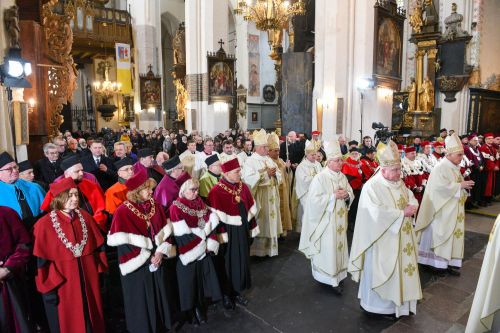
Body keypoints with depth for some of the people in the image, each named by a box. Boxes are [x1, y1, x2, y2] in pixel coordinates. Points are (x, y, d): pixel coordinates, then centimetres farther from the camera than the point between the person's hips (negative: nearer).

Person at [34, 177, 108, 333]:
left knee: (91, 318, 17)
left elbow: (98, 245, 6)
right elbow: (42, 261, -10)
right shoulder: (45, 224, -13)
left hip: (88, 278, 4)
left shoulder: (85, 217, 0)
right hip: (61, 283, -4)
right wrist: (48, 287, -10)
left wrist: (98, 270, 4)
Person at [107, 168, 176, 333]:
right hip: (137, 266, -5)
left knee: (159, 296, 18)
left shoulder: (155, 206, 1)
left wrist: (161, 252, -9)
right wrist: (147, 257, -12)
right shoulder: (123, 211, -16)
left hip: (157, 259, 5)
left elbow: (166, 231, 4)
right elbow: (124, 243, -15)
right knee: (142, 302, 9)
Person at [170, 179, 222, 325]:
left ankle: (200, 307, 27)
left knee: (203, 278, 10)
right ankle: (192, 311, 24)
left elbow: (212, 224, 1)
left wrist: (210, 242, -11)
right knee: (190, 281, 6)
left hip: (204, 249, 5)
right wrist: (201, 235, -12)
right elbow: (182, 233, -18)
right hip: (188, 252, -5)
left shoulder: (200, 203, 5)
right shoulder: (176, 207, -12)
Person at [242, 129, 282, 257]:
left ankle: (269, 247, 23)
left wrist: (275, 173, -11)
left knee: (270, 222, 11)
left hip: (271, 198, 6)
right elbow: (249, 179, -21)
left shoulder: (269, 160, 12)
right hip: (259, 198, -6)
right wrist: (266, 173, -20)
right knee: (260, 223, 0)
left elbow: (279, 176, 12)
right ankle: (258, 249, 12)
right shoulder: (250, 161, -8)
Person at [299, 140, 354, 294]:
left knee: (339, 246, 13)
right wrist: (334, 196, -21)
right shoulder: (320, 178, -14)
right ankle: (330, 278, 14)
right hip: (326, 220, -6)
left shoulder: (342, 177, 7)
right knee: (328, 249, 0)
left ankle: (338, 274, 29)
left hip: (340, 220, 7)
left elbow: (351, 194, 12)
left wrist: (347, 195, -10)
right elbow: (315, 200, -20)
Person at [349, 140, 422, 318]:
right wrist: (402, 213, -20)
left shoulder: (399, 183, 7)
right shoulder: (372, 186, -20)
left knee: (401, 268, 17)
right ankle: (381, 304, 21)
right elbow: (378, 213, -27)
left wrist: (412, 206, -12)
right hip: (383, 239, -8)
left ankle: (399, 299, 34)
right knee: (384, 271, 4)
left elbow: (412, 198, 12)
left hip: (401, 237, 8)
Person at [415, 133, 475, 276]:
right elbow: (441, 186, -27)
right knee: (441, 235, 0)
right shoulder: (440, 167, -16)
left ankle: (450, 262, 20)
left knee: (454, 234, 11)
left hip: (454, 210, 9)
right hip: (443, 211, -9)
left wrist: (464, 185, 1)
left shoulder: (455, 167, 11)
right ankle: (438, 263, 10)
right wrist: (460, 185, -19)